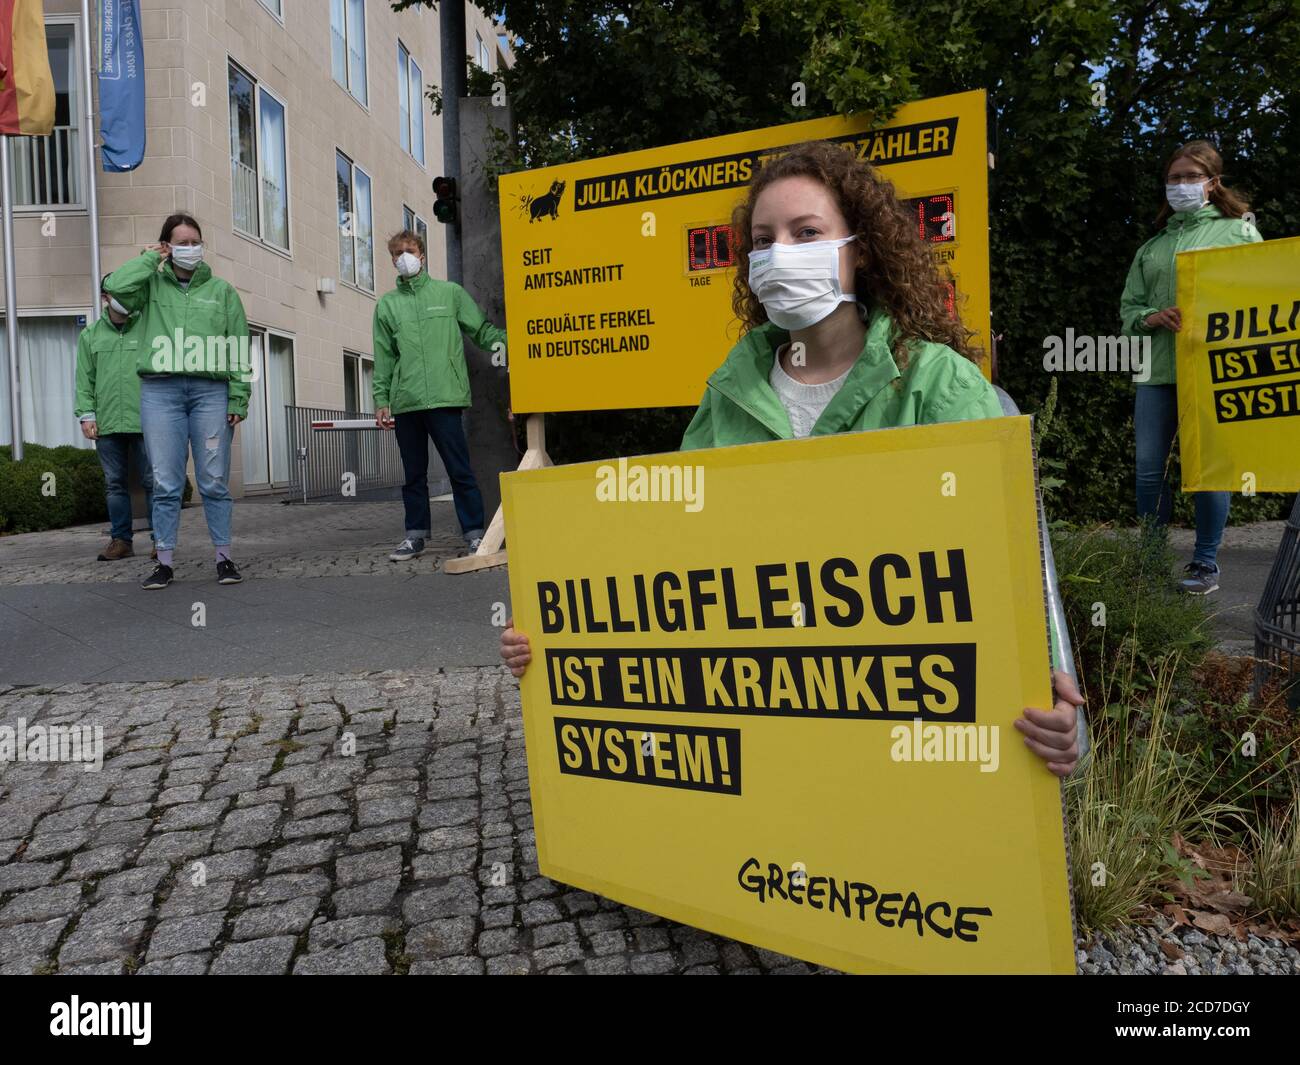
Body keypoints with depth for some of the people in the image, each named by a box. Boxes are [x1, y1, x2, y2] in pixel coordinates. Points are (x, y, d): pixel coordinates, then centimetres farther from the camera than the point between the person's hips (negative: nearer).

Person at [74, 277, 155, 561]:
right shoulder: (90, 335, 13)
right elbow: (84, 379, 12)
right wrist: (86, 414, 2)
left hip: (145, 421, -3)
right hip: (106, 424, 3)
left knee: (153, 481, -1)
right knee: (114, 483, 7)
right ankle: (121, 540, 14)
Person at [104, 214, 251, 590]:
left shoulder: (222, 290, 12)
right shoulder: (152, 285, 13)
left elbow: (238, 348, 7)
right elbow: (115, 285, -9)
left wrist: (239, 398, -1)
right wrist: (150, 259, 5)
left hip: (210, 391, 0)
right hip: (160, 391, 0)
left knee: (215, 482, 1)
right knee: (166, 483, 1)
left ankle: (224, 557, 9)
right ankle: (164, 562, 7)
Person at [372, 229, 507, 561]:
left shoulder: (450, 293, 9)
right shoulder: (387, 304, 15)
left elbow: (483, 331, 7)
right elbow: (384, 357, 13)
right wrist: (382, 400, 8)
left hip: (444, 397, -3)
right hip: (404, 403, 3)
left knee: (460, 469, -4)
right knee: (413, 473, 10)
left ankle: (474, 533, 3)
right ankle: (416, 534, 18)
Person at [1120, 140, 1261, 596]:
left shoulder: (1239, 230, 7)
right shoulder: (1152, 246, 18)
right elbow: (1128, 307, 14)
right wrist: (1153, 317, -7)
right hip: (1157, 369, 4)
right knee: (1148, 467, 3)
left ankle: (1206, 564, 9)